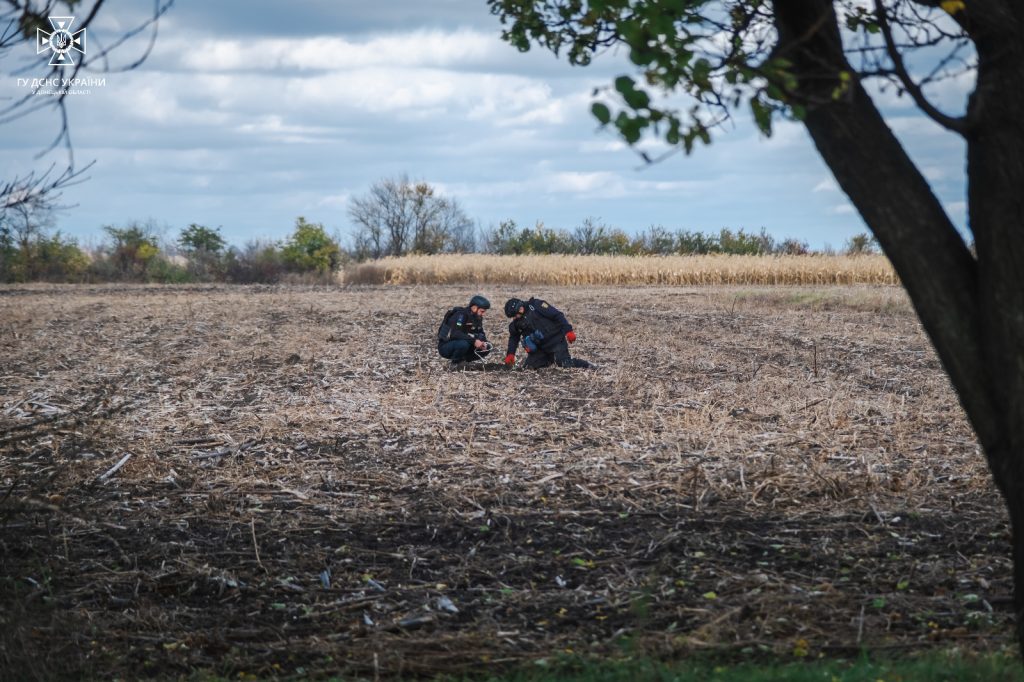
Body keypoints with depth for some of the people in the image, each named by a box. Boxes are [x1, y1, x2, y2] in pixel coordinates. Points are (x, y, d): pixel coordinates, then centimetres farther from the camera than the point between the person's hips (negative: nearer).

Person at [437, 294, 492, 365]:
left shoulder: (477, 317, 1)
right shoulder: (461, 315, -24)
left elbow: (480, 333, 12)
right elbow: (455, 334, -36)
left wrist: (483, 342, -11)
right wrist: (473, 341, -37)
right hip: (445, 347, -8)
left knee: (486, 347, -5)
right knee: (463, 344, -38)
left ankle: (463, 360, 5)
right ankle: (455, 364, -13)